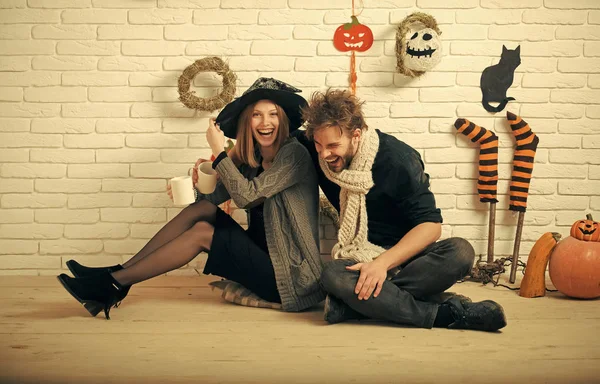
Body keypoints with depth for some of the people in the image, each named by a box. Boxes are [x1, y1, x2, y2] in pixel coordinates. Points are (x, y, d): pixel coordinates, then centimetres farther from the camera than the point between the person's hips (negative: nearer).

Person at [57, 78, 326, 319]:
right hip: (260, 255, 7)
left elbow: (246, 196, -22)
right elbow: (212, 198, 4)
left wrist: (219, 151, -16)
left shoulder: (294, 154, -13)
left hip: (289, 274, -7)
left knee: (202, 233, -15)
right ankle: (118, 273, -5)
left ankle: (114, 284, -6)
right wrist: (201, 183, -17)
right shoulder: (249, 159, 10)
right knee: (201, 209, -5)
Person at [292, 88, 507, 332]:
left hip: (404, 253, -1)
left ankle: (351, 304, -33)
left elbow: (431, 224, -18)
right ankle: (445, 313, -32)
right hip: (360, 257, 2)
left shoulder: (397, 159, -16)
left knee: (460, 252, -34)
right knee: (333, 274, -35)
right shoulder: (314, 152, -5)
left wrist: (383, 262, -30)